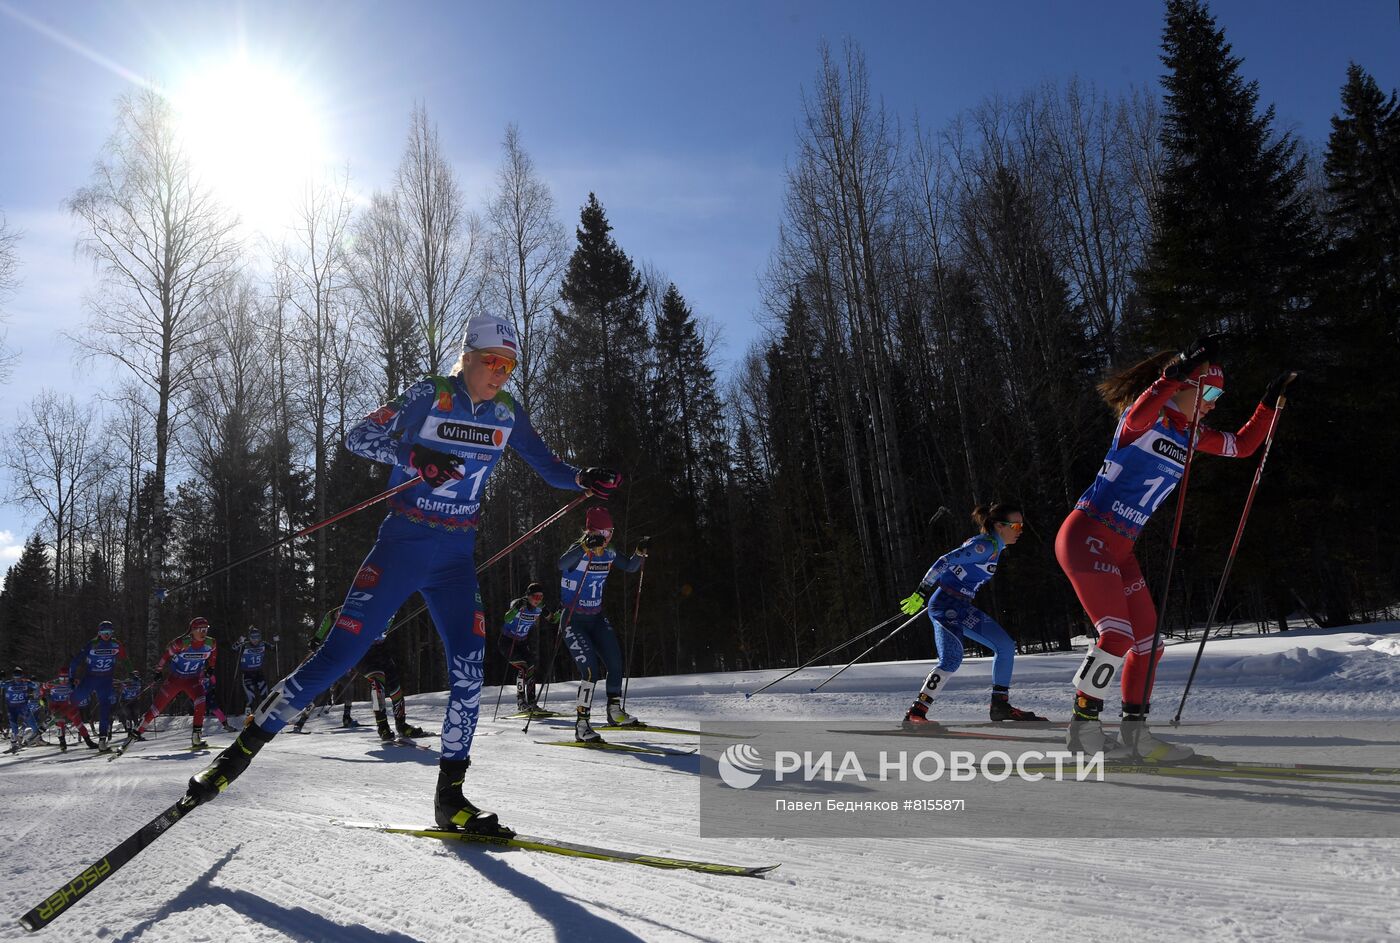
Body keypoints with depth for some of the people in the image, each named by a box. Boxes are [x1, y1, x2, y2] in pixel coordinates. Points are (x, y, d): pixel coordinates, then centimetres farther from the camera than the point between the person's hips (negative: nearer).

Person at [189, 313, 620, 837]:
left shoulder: (506, 413, 4)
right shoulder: (429, 395, -7)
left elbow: (547, 465, 11)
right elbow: (358, 437, -9)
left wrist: (584, 479, -10)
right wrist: (413, 456, -26)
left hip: (456, 558, 4)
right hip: (402, 546, -4)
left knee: (468, 669, -7)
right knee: (339, 653, -7)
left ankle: (450, 796, 5)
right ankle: (244, 746, 11)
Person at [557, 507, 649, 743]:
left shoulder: (608, 554, 2)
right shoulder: (578, 549, -17)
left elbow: (630, 567, 14)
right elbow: (562, 564, -39)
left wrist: (641, 552, -4)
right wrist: (586, 546, -50)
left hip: (597, 618, 7)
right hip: (573, 620, -6)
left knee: (615, 662, 3)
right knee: (591, 669, -16)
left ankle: (615, 711, 24)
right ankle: (581, 725, -9)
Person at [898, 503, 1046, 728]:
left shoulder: (993, 545, 13)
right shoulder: (986, 545, -17)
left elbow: (957, 563, 21)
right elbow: (945, 562, -23)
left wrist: (927, 596, 25)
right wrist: (921, 595, -23)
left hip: (962, 607, 10)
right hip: (945, 604, -10)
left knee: (1006, 646, 9)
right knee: (952, 658, -24)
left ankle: (1000, 705, 18)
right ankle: (914, 713, -22)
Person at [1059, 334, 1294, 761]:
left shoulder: (1191, 434, 15)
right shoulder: (1147, 418, -9)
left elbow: (1243, 445, 25)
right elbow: (1136, 417, -35)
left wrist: (1271, 400, 17)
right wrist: (1179, 369, -40)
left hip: (1119, 549, 9)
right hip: (1085, 535, -9)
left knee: (1147, 641, 9)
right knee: (1117, 636, -17)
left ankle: (1135, 734, 19)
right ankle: (1084, 728, -5)